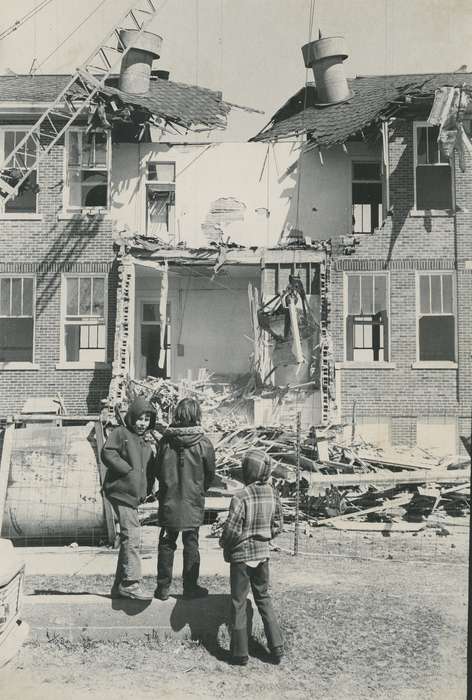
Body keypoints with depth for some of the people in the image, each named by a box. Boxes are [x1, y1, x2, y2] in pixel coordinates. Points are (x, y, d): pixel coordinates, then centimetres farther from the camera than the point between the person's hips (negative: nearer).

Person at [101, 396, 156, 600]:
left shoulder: (146, 445, 21)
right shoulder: (120, 433, -2)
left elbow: (149, 470, 24)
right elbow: (107, 453, -15)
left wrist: (144, 491, 7)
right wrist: (129, 471, -16)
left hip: (134, 495, 8)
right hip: (121, 491, -8)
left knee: (128, 539, 11)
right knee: (132, 535, -14)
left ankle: (120, 586, 19)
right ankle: (131, 583, -9)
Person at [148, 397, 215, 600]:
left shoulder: (166, 440, -7)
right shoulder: (203, 443, -12)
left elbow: (156, 470, 2)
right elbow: (210, 473, 0)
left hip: (168, 501, 2)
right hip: (193, 502, -1)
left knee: (166, 543, 12)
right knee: (191, 544, 10)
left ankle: (163, 587, 18)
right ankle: (190, 587, 17)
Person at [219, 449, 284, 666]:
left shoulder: (241, 497, -22)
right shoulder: (272, 494, -5)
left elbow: (232, 530, -21)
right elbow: (278, 525, 4)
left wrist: (224, 543, -1)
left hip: (241, 555, -5)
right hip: (263, 553, 5)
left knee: (239, 603, 9)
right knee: (263, 598, 20)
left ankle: (240, 653, 17)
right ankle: (276, 647, 20)